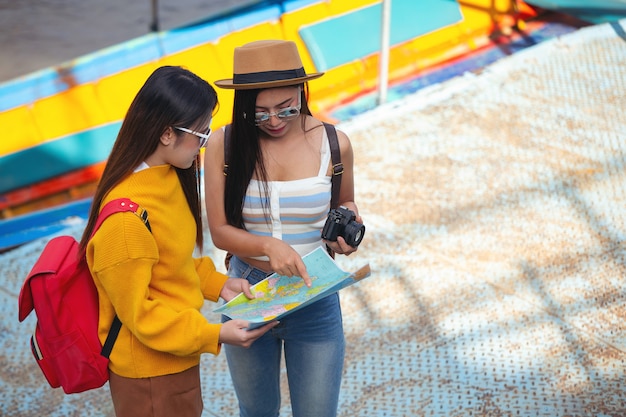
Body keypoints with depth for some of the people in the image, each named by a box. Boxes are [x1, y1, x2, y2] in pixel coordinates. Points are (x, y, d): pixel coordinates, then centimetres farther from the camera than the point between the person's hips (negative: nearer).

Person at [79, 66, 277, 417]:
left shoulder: (168, 180, -1)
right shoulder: (126, 215, -29)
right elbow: (137, 310, -22)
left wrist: (218, 284, 2)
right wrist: (215, 335, -24)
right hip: (150, 374, -8)